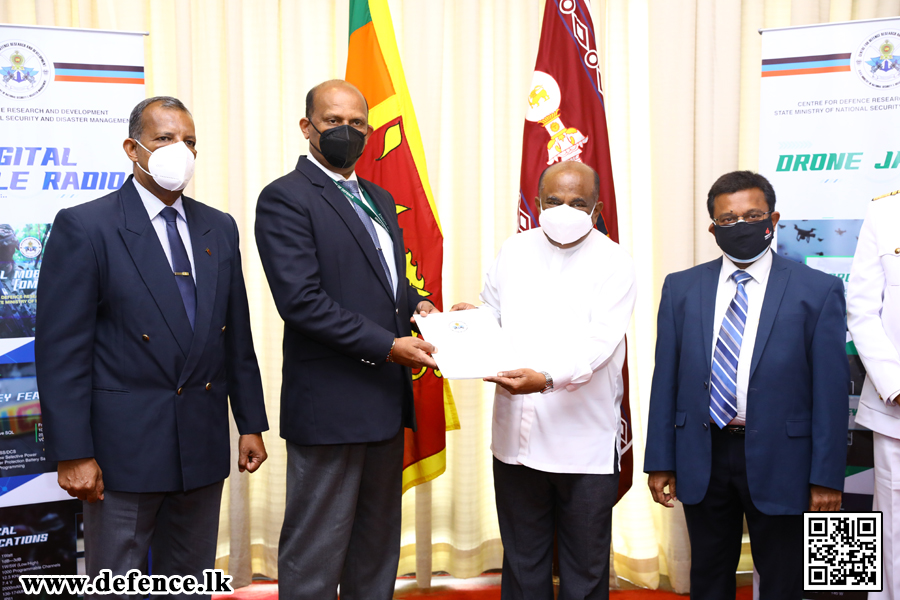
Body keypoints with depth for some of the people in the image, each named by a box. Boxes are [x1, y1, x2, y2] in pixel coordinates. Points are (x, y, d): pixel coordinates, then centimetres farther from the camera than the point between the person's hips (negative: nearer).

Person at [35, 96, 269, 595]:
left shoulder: (219, 228, 9)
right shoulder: (84, 227, -8)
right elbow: (61, 351, -11)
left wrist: (250, 423, 9)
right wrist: (72, 454, -14)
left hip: (203, 441, 5)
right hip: (124, 447, -5)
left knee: (190, 583, 17)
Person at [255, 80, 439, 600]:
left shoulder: (380, 199, 17)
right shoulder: (286, 198, -10)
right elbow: (301, 301, -19)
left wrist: (418, 304, 1)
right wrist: (388, 346, -20)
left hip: (386, 403, 8)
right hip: (330, 406, -8)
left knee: (378, 549, 19)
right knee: (315, 556, 3)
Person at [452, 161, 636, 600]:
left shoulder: (613, 263, -5)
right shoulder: (514, 251, 8)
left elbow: (599, 340, -18)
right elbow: (492, 318, 18)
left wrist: (547, 378, -33)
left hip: (585, 445, -3)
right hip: (516, 434, 4)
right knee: (522, 563, 16)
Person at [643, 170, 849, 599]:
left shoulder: (818, 291, -4)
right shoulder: (681, 288, 4)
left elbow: (831, 388, -6)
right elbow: (665, 379, 3)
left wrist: (827, 476, -8)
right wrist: (660, 460, 1)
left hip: (778, 461, -2)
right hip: (702, 456, 2)